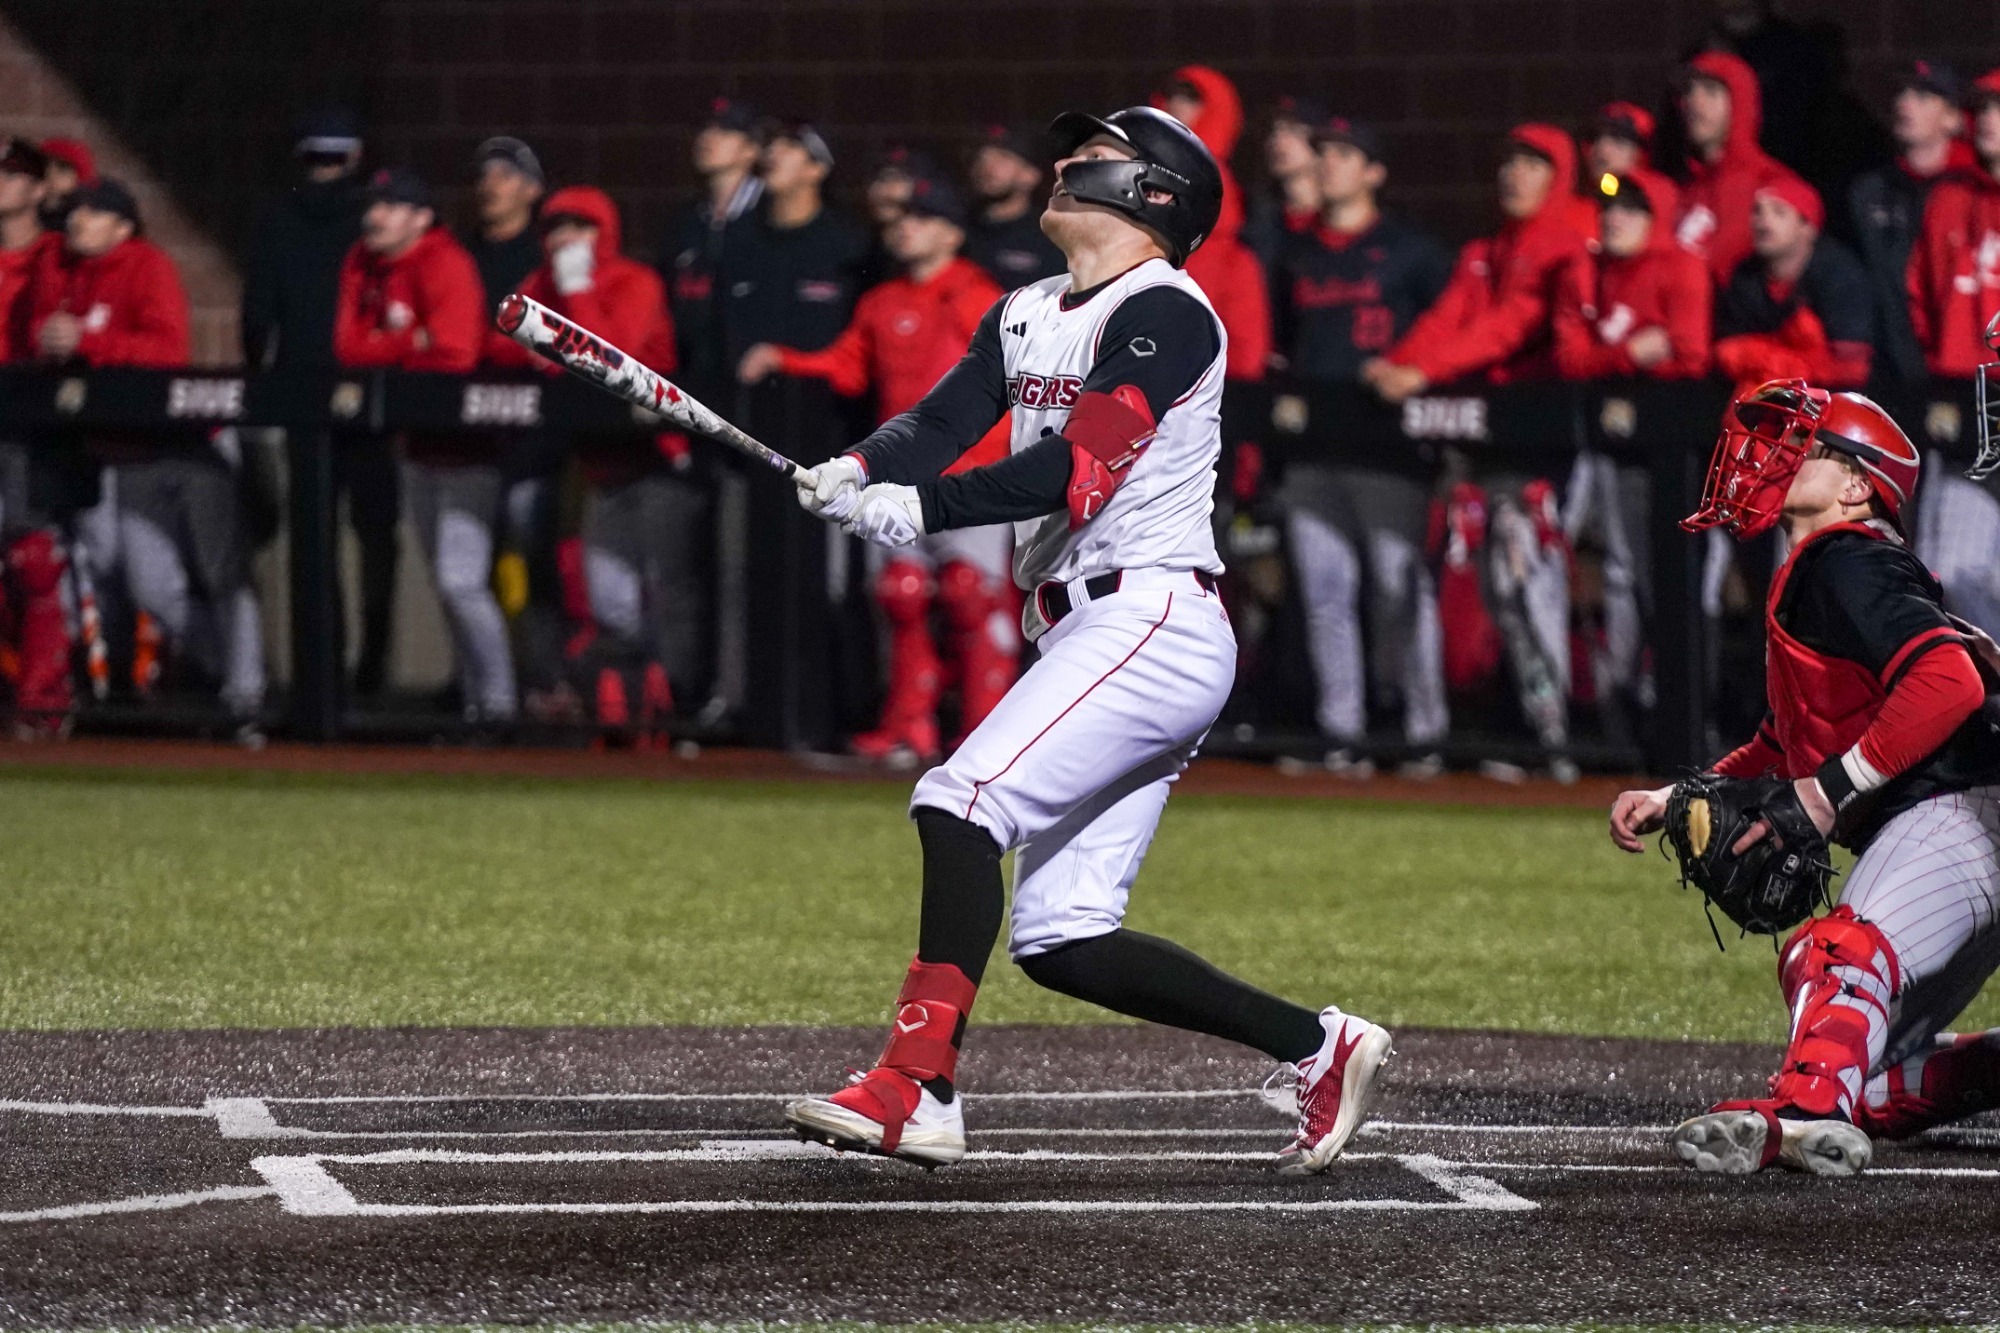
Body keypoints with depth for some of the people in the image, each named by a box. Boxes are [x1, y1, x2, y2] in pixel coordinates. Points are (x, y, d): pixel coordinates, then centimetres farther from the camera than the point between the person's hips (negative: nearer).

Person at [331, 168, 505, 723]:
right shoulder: (362, 266, 7)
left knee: (461, 582, -15)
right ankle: (472, 698, 15)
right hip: (415, 441, 8)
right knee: (445, 583, 10)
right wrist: (410, 343, -17)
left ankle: (499, 700, -9)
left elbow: (454, 359, -24)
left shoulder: (446, 266, -16)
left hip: (463, 431, -8)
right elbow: (349, 346, -2)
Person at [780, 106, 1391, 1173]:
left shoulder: (1164, 313, -8)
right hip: (1082, 633, 9)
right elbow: (939, 420, 6)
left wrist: (923, 508, -25)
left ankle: (917, 1088, -31)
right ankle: (1317, 1045, 13)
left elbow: (1079, 468, -20)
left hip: (1153, 623, -9)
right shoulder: (1025, 317, 20)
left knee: (961, 802, -24)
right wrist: (857, 473, -15)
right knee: (1061, 943, 4)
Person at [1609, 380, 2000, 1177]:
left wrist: (1830, 792, -21)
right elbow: (1783, 750, 32)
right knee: (1869, 1086, 13)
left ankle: (1804, 1114, -62)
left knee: (1844, 952, -37)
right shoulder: (1812, 577, 24)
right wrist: (1673, 802, 19)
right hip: (1914, 834, 11)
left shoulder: (1847, 561, -7)